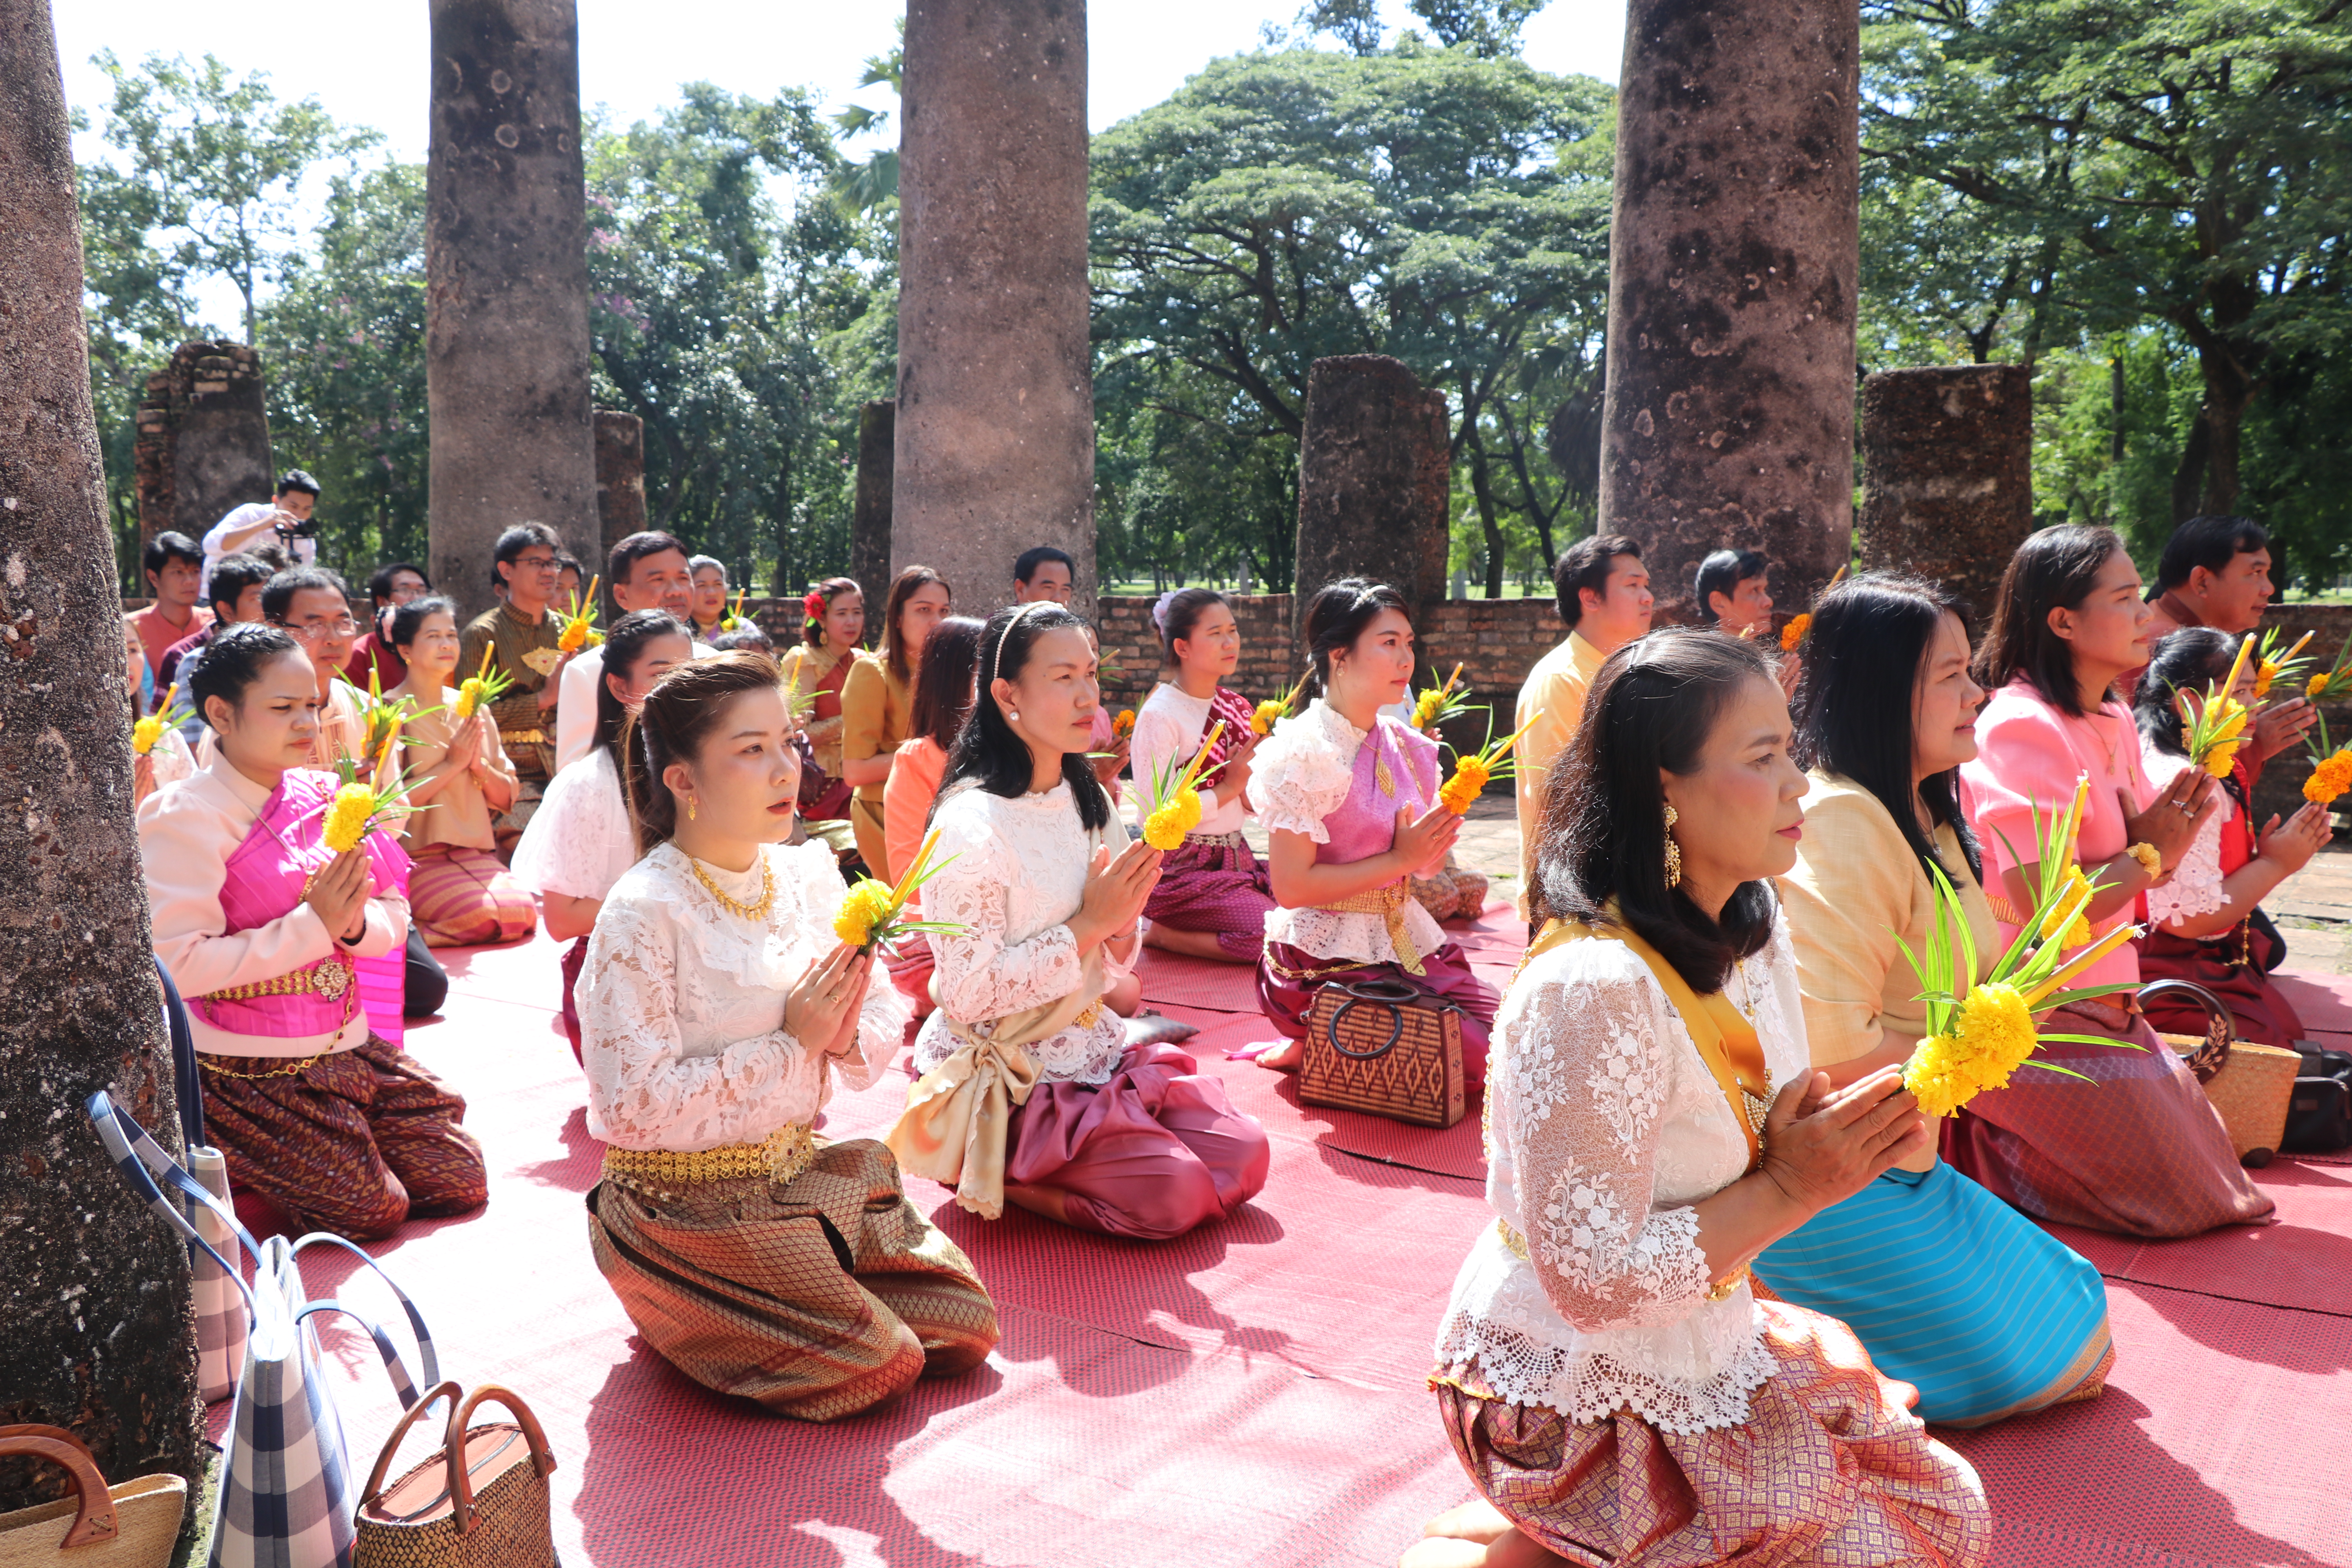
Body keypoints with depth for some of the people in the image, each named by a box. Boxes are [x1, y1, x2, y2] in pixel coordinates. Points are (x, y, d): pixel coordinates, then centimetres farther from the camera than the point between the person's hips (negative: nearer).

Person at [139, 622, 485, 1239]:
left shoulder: (320, 795, 5)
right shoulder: (186, 817, -14)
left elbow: (395, 920, 8)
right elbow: (181, 966, -24)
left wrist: (356, 922, -16)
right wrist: (314, 923, -23)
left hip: (345, 1043, 7)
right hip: (248, 1067, -7)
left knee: (462, 1182, 5)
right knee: (373, 1210, -9)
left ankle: (275, 1160, 23)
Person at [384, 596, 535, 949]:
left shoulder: (473, 709, 15)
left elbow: (506, 798, 15)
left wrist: (481, 767, -5)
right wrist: (452, 764, -9)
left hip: (475, 852, 6)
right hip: (415, 858, -5)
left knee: (523, 912, -24)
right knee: (483, 915, -30)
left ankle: (414, 931, -3)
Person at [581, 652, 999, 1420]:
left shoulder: (809, 874, 0)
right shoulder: (643, 912, -20)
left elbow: (887, 1016, 6)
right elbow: (639, 1106, -23)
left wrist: (851, 1033, -18)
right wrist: (790, 1047, -22)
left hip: (798, 1174, 7)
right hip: (681, 1205, -6)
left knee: (965, 1325, 3)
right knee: (876, 1365, -12)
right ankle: (694, 1317, 11)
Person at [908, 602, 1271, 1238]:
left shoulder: (1091, 803, 5)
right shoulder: (969, 823, -19)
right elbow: (968, 995, -21)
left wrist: (1123, 919, -11)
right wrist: (1086, 925, -21)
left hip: (1090, 1046, 8)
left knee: (1244, 1156, -4)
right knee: (1175, 1192, -19)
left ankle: (1034, 1170, 9)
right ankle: (990, 1175, 2)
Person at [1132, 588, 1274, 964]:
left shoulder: (1235, 708, 11)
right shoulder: (1160, 715, -12)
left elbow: (1252, 803, 14)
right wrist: (1226, 789, -14)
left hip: (1235, 858, 8)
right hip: (1182, 869, -8)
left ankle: (1173, 934, 3)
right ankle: (1160, 935, -3)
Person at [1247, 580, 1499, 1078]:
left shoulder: (1405, 748, 8)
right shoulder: (1306, 752, -14)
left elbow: (1425, 865, 13)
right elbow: (1291, 886, -20)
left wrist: (1440, 830, -10)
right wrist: (1398, 860, -18)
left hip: (1407, 940, 8)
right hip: (1329, 957, -8)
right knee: (1473, 1056, -13)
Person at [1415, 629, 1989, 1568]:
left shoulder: (1752, 926, -1)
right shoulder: (1594, 989, -30)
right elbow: (1595, 1282, -27)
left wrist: (1863, 1135, -12)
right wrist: (1791, 1190, -21)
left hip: (1702, 1343, 8)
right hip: (1578, 1404, -8)